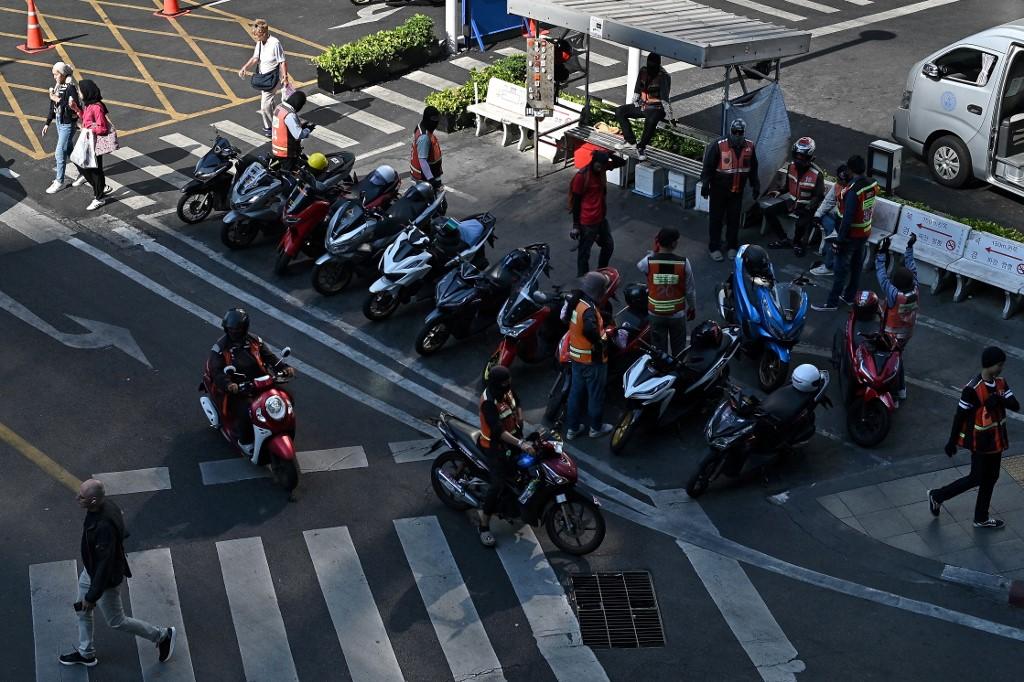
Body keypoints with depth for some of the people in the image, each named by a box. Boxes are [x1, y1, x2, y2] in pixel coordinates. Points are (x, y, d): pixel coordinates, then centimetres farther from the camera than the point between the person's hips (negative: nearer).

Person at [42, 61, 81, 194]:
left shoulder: (70, 88, -20)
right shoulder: (57, 86, 4)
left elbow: (75, 108, -26)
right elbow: (52, 106, 12)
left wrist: (59, 100, -26)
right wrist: (47, 123, 13)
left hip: (68, 124, -8)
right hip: (59, 122, 8)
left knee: (60, 153, -3)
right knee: (69, 150, 18)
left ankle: (59, 182, 9)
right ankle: (84, 173, 32)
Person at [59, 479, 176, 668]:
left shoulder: (104, 526, -41)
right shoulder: (103, 505, -14)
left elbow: (105, 564, -33)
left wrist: (93, 596, -23)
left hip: (106, 578, -9)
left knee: (116, 622, 13)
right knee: (83, 610, 25)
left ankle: (162, 636, 29)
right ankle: (86, 653, 47)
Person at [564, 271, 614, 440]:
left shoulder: (576, 302, 1)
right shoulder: (589, 309, -27)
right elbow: (590, 330, -44)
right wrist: (601, 342, -26)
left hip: (576, 357, 8)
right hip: (592, 359, -8)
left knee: (576, 392, 18)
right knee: (596, 394, 10)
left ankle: (572, 428, 27)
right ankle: (596, 427, 25)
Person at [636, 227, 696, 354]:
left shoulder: (649, 261, -18)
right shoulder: (683, 263, -18)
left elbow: (639, 266, 9)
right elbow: (690, 290, -8)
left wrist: (653, 252, 3)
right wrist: (692, 308, 9)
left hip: (655, 314, 1)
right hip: (677, 314, 0)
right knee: (678, 348, 20)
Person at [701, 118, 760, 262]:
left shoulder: (749, 147, -1)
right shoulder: (719, 146, -16)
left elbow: (753, 169, 12)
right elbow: (708, 166, -12)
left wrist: (755, 185, 15)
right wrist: (705, 184, -16)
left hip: (737, 191, 4)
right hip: (719, 190, -4)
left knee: (734, 219, 13)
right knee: (716, 219, 4)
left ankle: (732, 247, 26)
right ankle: (714, 248, 15)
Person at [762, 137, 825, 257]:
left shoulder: (817, 174, -20)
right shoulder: (791, 167, -4)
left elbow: (819, 195, -13)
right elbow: (785, 185, 9)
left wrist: (808, 208, -27)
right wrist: (776, 191, -12)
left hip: (806, 206, -6)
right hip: (792, 202, 6)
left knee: (801, 223, -34)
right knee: (769, 212, -7)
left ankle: (797, 243, 1)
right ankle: (783, 240, 6)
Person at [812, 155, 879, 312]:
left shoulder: (853, 191, -29)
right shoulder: (873, 184, -5)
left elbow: (847, 218, -26)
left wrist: (840, 239, -19)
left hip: (851, 234, -8)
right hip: (865, 232, 8)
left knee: (841, 269, 2)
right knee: (856, 265, 19)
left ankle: (832, 302, 10)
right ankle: (849, 296, 34)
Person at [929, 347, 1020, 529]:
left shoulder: (1000, 383, -1)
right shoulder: (973, 389, -24)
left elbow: (1016, 406, -8)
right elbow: (960, 415, -17)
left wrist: (999, 399, -28)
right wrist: (952, 441, -11)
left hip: (996, 440, 7)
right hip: (980, 442, -7)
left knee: (991, 478, 15)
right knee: (976, 478, 1)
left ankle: (981, 518, 28)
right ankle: (937, 496, 18)